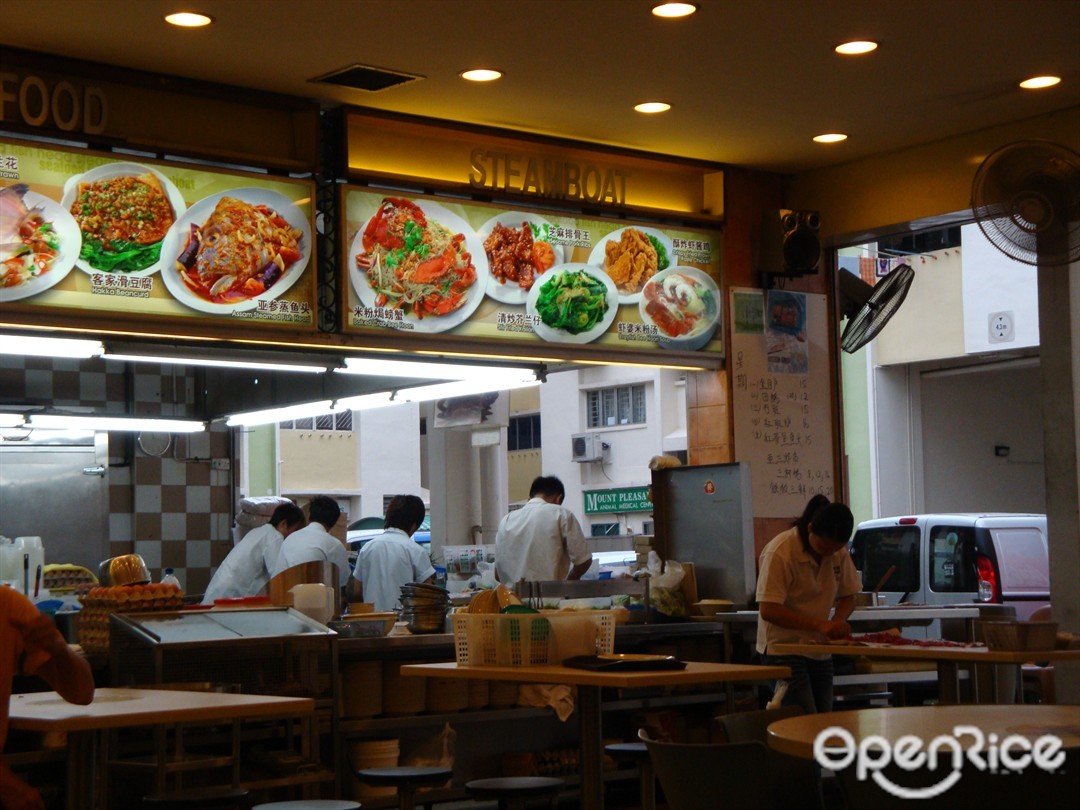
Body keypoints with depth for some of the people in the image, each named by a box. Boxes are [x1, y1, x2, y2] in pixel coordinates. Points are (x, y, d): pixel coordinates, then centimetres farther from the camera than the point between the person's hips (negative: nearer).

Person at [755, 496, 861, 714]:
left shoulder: (839, 551, 2)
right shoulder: (780, 552, -19)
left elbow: (848, 597, 11)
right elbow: (768, 610, -23)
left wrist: (837, 622, -13)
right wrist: (820, 624, -30)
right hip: (784, 648, -7)